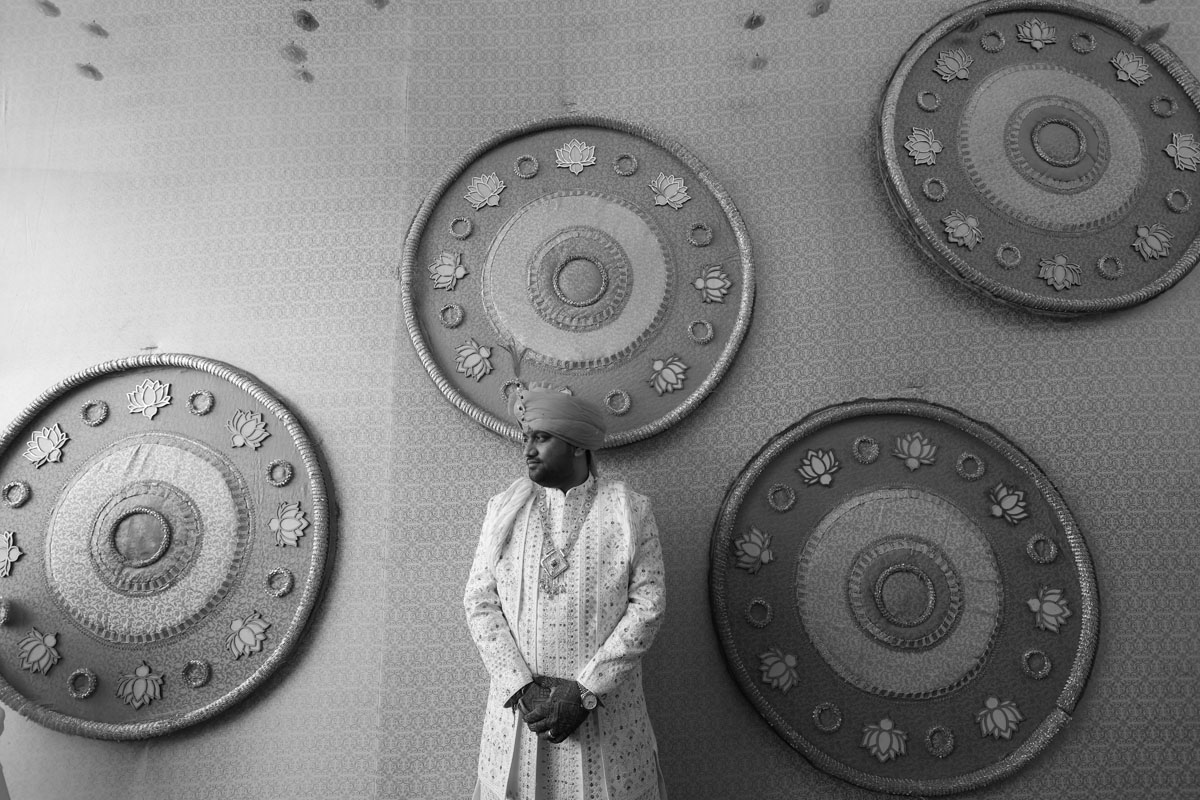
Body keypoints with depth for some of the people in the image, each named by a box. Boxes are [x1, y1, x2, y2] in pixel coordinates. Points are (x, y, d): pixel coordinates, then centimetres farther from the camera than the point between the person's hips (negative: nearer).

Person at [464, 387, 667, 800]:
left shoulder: (630, 510, -4)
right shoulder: (504, 507, 2)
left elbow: (649, 604, -9)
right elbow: (480, 602, -1)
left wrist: (584, 691, -14)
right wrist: (523, 688, -12)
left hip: (605, 710, -1)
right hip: (518, 705, 2)